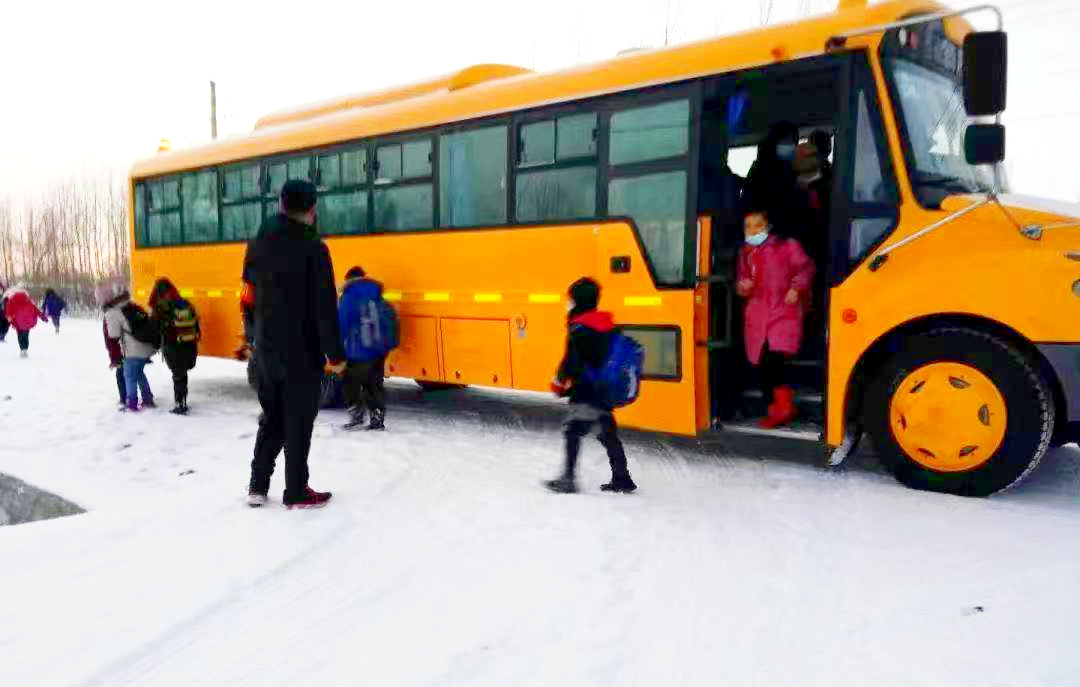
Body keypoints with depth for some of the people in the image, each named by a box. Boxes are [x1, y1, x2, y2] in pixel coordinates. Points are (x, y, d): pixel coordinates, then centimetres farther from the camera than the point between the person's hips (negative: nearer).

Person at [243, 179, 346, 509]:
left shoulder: (257, 244, 5)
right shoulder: (313, 248, -16)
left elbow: (251, 291, 13)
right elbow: (324, 309, -17)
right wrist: (335, 354, -10)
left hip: (266, 350, 6)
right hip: (301, 354, -6)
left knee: (272, 419, 19)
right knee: (298, 424, 5)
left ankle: (257, 487, 22)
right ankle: (296, 493, 15)